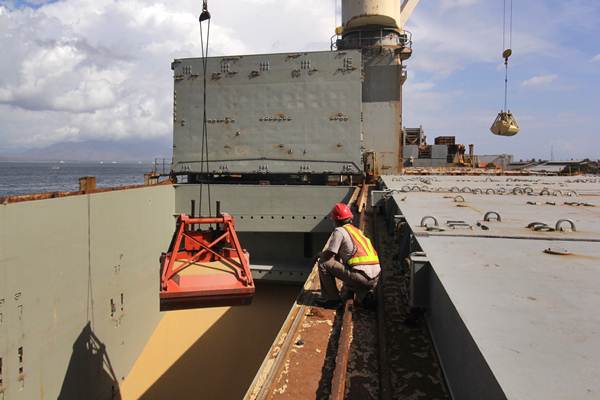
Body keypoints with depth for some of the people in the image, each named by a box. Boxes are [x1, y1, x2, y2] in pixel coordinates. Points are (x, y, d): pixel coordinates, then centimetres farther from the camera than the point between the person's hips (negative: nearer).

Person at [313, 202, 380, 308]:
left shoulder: (339, 231, -1)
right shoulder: (357, 230, 23)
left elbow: (328, 254, -3)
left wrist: (319, 255, 19)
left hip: (361, 276, -8)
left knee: (323, 263, 0)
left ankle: (332, 299, 5)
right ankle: (364, 293, 11)